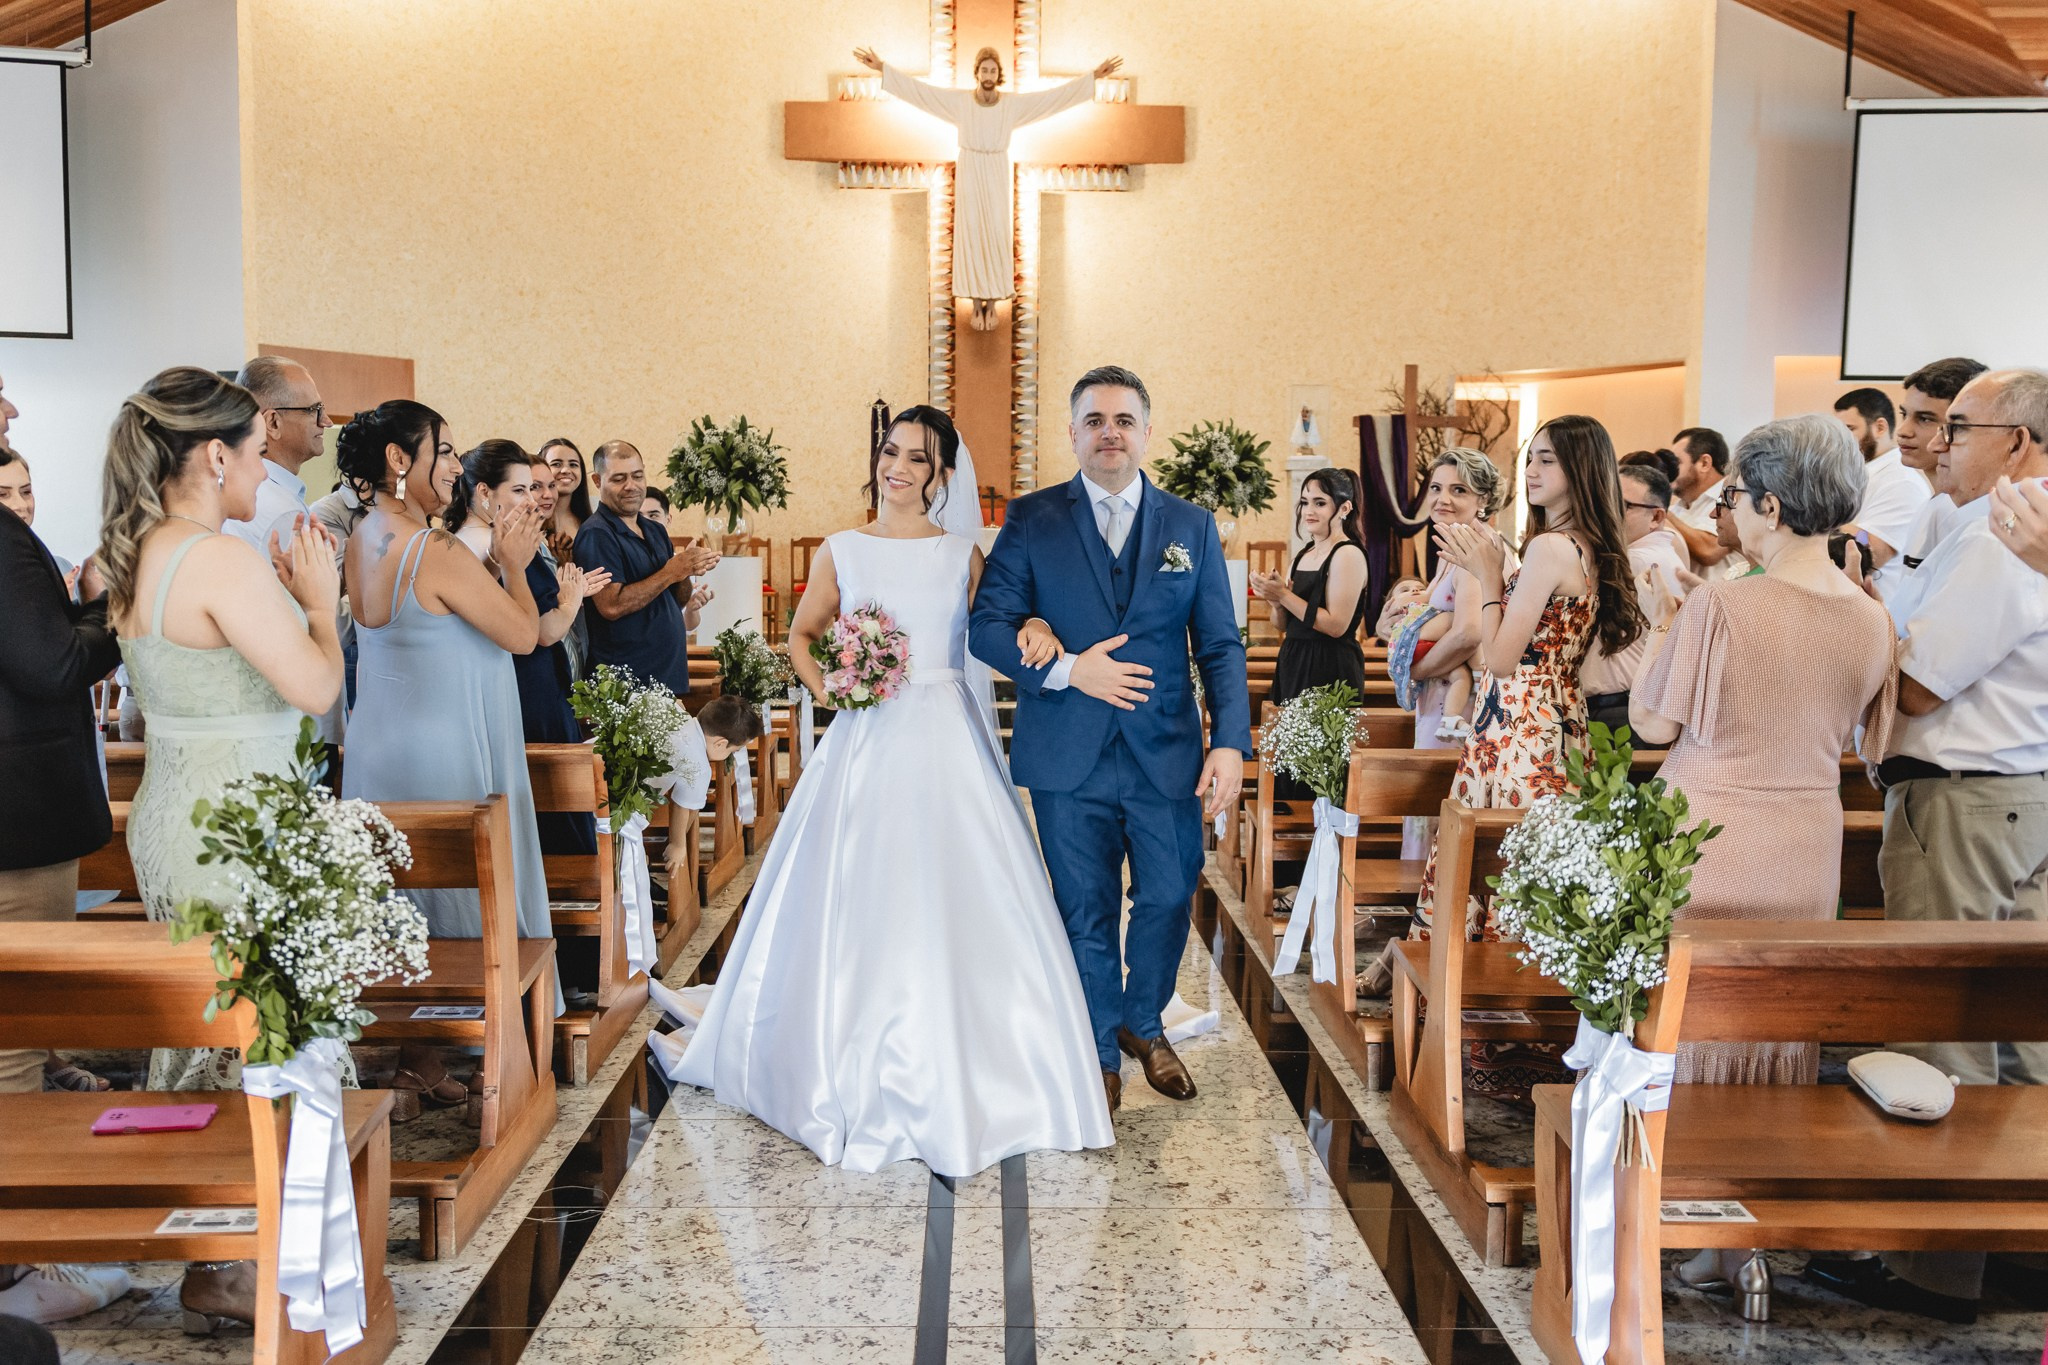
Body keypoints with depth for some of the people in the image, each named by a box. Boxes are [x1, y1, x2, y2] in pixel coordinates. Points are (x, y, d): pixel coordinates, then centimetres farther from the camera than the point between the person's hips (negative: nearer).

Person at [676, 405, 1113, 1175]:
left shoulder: (963, 557, 6)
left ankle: (952, 1078, 13)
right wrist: (823, 689, -1)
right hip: (865, 745, 1)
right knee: (858, 908, 3)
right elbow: (801, 634, 17)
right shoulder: (841, 553, 7)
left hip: (947, 744, 0)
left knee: (955, 905, -1)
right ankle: (859, 1075, 20)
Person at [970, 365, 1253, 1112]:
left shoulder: (1192, 526, 7)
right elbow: (988, 626, -2)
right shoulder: (1031, 519, 2)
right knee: (1086, 912, 9)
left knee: (1168, 899, 9)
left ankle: (1143, 1022, 36)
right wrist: (1066, 670, -16)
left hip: (1167, 756, 2)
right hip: (1068, 757, -1)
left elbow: (1220, 647, 4)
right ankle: (1100, 1050, 29)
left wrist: (1230, 742, -7)